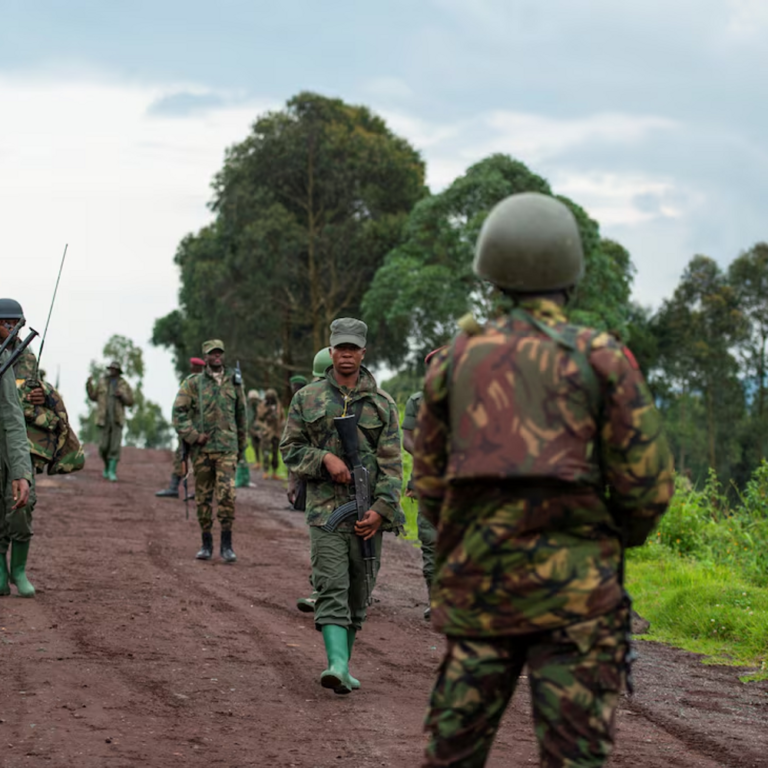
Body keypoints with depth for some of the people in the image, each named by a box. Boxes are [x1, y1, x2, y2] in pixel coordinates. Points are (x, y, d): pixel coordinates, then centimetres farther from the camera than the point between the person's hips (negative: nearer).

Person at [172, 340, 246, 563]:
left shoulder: (233, 382, 11)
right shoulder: (193, 383, 4)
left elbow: (241, 416, 18)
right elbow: (179, 412, -1)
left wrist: (241, 446, 19)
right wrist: (193, 436, -10)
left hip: (227, 448, 0)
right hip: (201, 449, 0)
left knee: (227, 493, -13)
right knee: (203, 497, 5)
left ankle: (226, 544, -8)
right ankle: (206, 544, 14)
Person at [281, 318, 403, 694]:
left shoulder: (382, 405, 5)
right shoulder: (307, 399, 6)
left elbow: (391, 463, 1)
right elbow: (290, 448, 8)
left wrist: (380, 509, -11)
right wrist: (325, 458, -11)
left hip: (368, 514, 2)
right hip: (326, 509, -2)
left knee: (358, 595, 7)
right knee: (332, 589, -14)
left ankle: (345, 664, 20)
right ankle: (338, 666, -26)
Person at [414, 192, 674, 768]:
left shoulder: (457, 360, 6)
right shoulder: (601, 359, -3)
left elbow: (429, 483, 12)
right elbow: (649, 482, -4)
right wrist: (620, 538, 16)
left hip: (475, 585, 3)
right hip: (573, 588, -3)